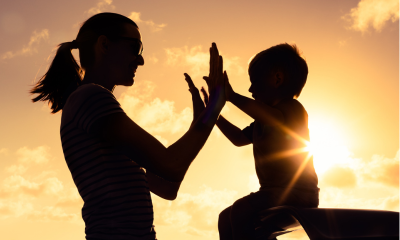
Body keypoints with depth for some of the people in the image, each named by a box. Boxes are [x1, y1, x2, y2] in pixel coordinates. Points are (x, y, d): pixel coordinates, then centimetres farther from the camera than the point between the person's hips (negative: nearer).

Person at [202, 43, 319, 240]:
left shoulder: (293, 109, -11)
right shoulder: (262, 120, 17)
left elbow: (275, 118, -34)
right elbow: (239, 138, 26)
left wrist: (232, 96, -36)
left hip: (298, 193, -10)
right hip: (274, 192, 10)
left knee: (242, 210, -29)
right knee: (226, 218, 14)